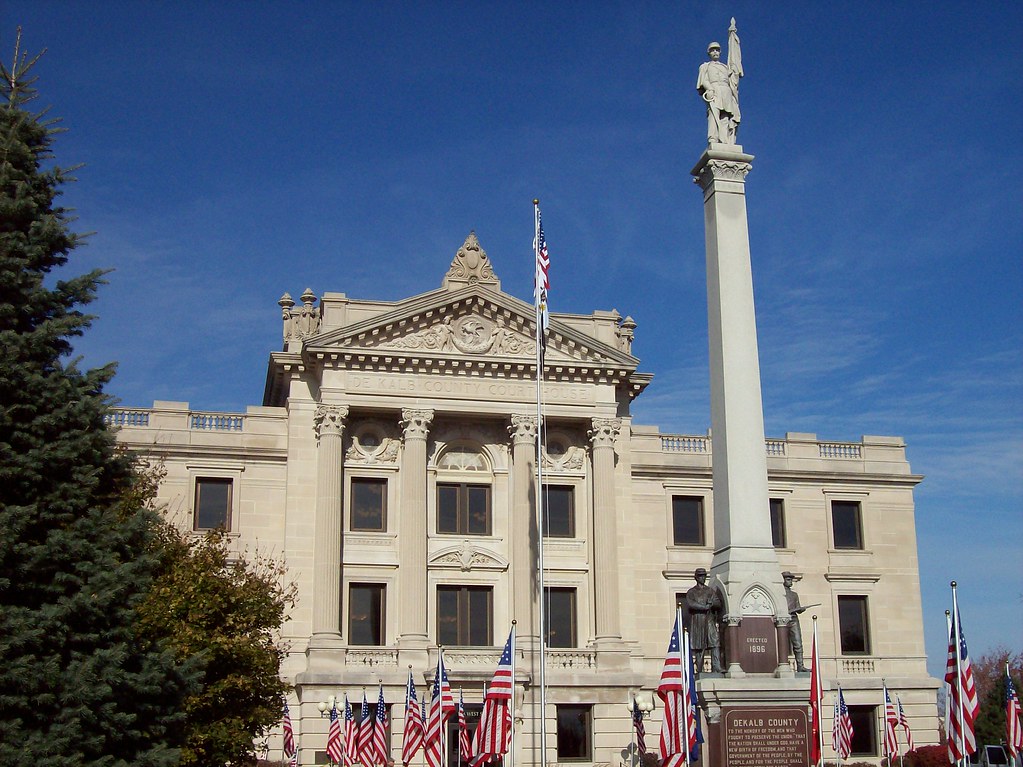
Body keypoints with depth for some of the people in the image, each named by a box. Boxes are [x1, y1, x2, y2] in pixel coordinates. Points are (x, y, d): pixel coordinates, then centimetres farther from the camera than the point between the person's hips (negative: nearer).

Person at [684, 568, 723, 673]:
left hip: (710, 622, 2)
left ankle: (717, 670, -19)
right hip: (697, 623, -2)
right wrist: (706, 607, -9)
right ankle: (699, 671, 3)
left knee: (715, 644, -13)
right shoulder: (691, 592, 11)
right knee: (698, 648, -2)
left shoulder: (711, 591, 19)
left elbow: (718, 604, 9)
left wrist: (711, 603, -13)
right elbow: (690, 604, -7)